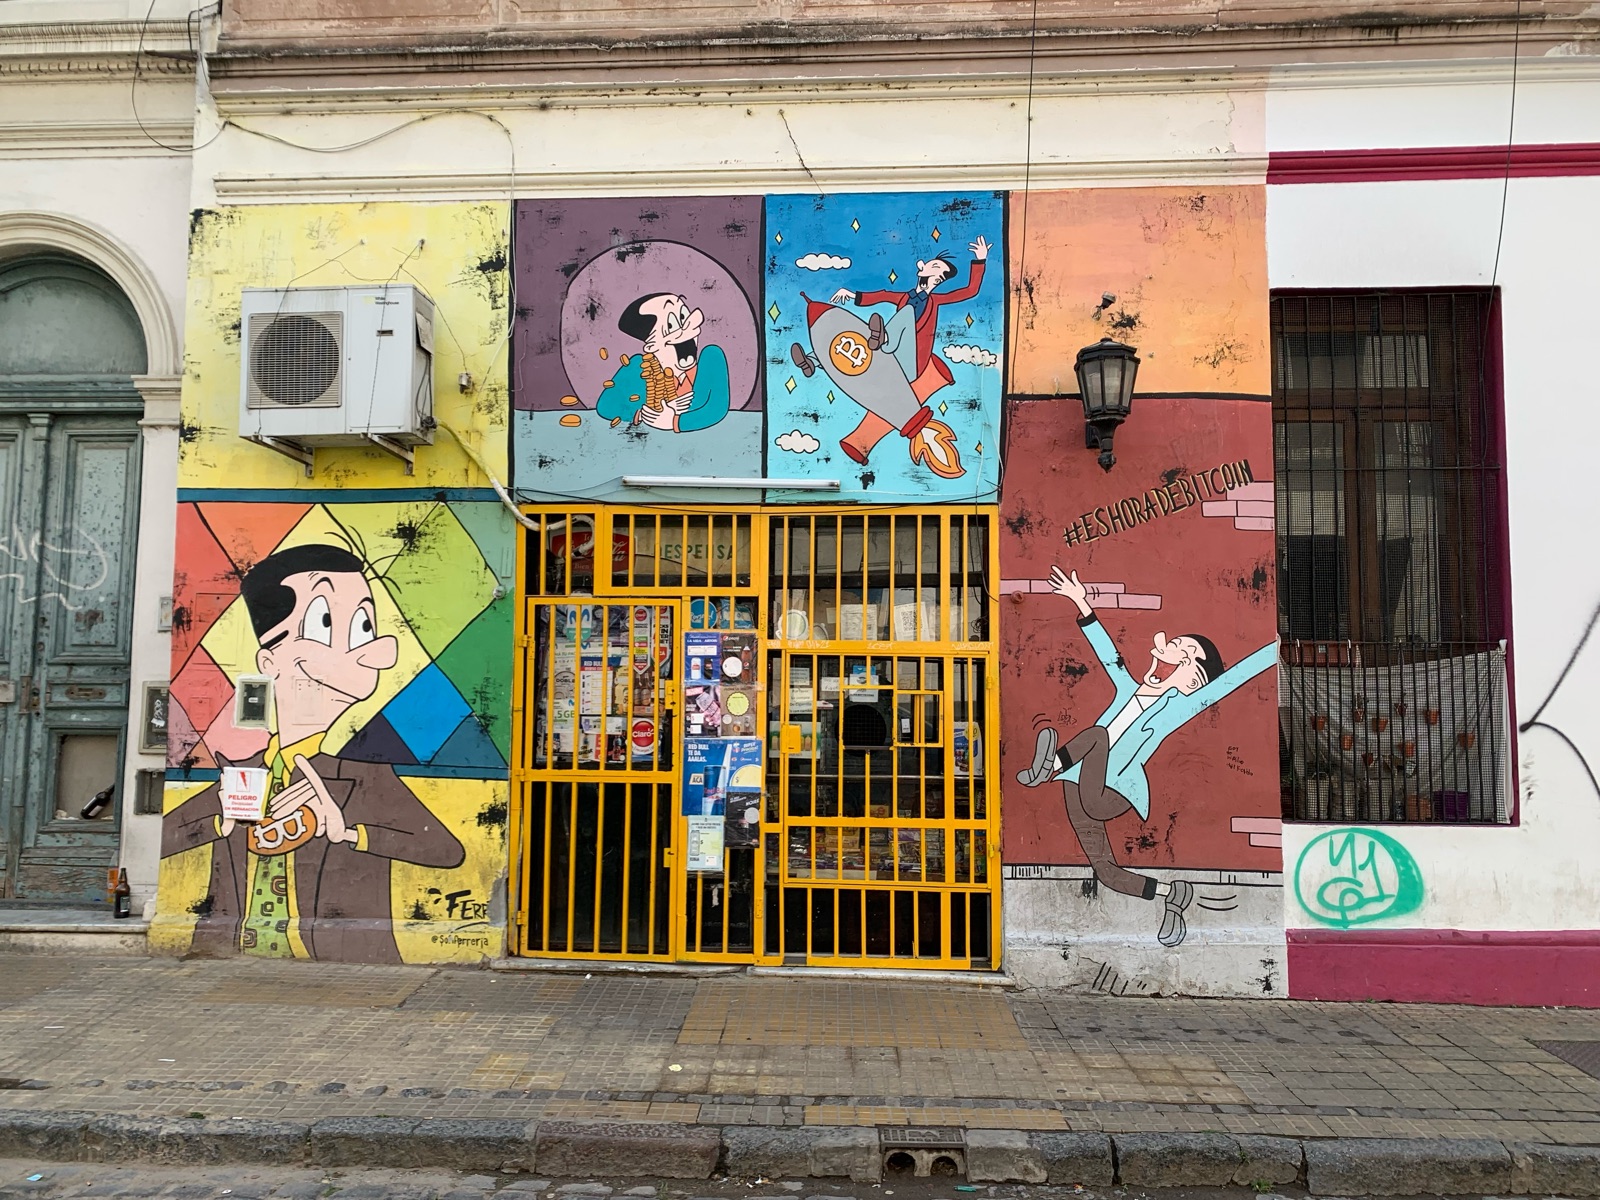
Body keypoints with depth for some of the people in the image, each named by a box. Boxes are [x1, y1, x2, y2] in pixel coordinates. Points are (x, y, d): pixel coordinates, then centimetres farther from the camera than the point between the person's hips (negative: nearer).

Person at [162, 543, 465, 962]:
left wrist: (346, 830, -23)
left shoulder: (367, 778, -4)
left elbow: (448, 851, -14)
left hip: (338, 957, -4)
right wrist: (222, 822, -13)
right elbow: (154, 840, 3)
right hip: (235, 954, 4)